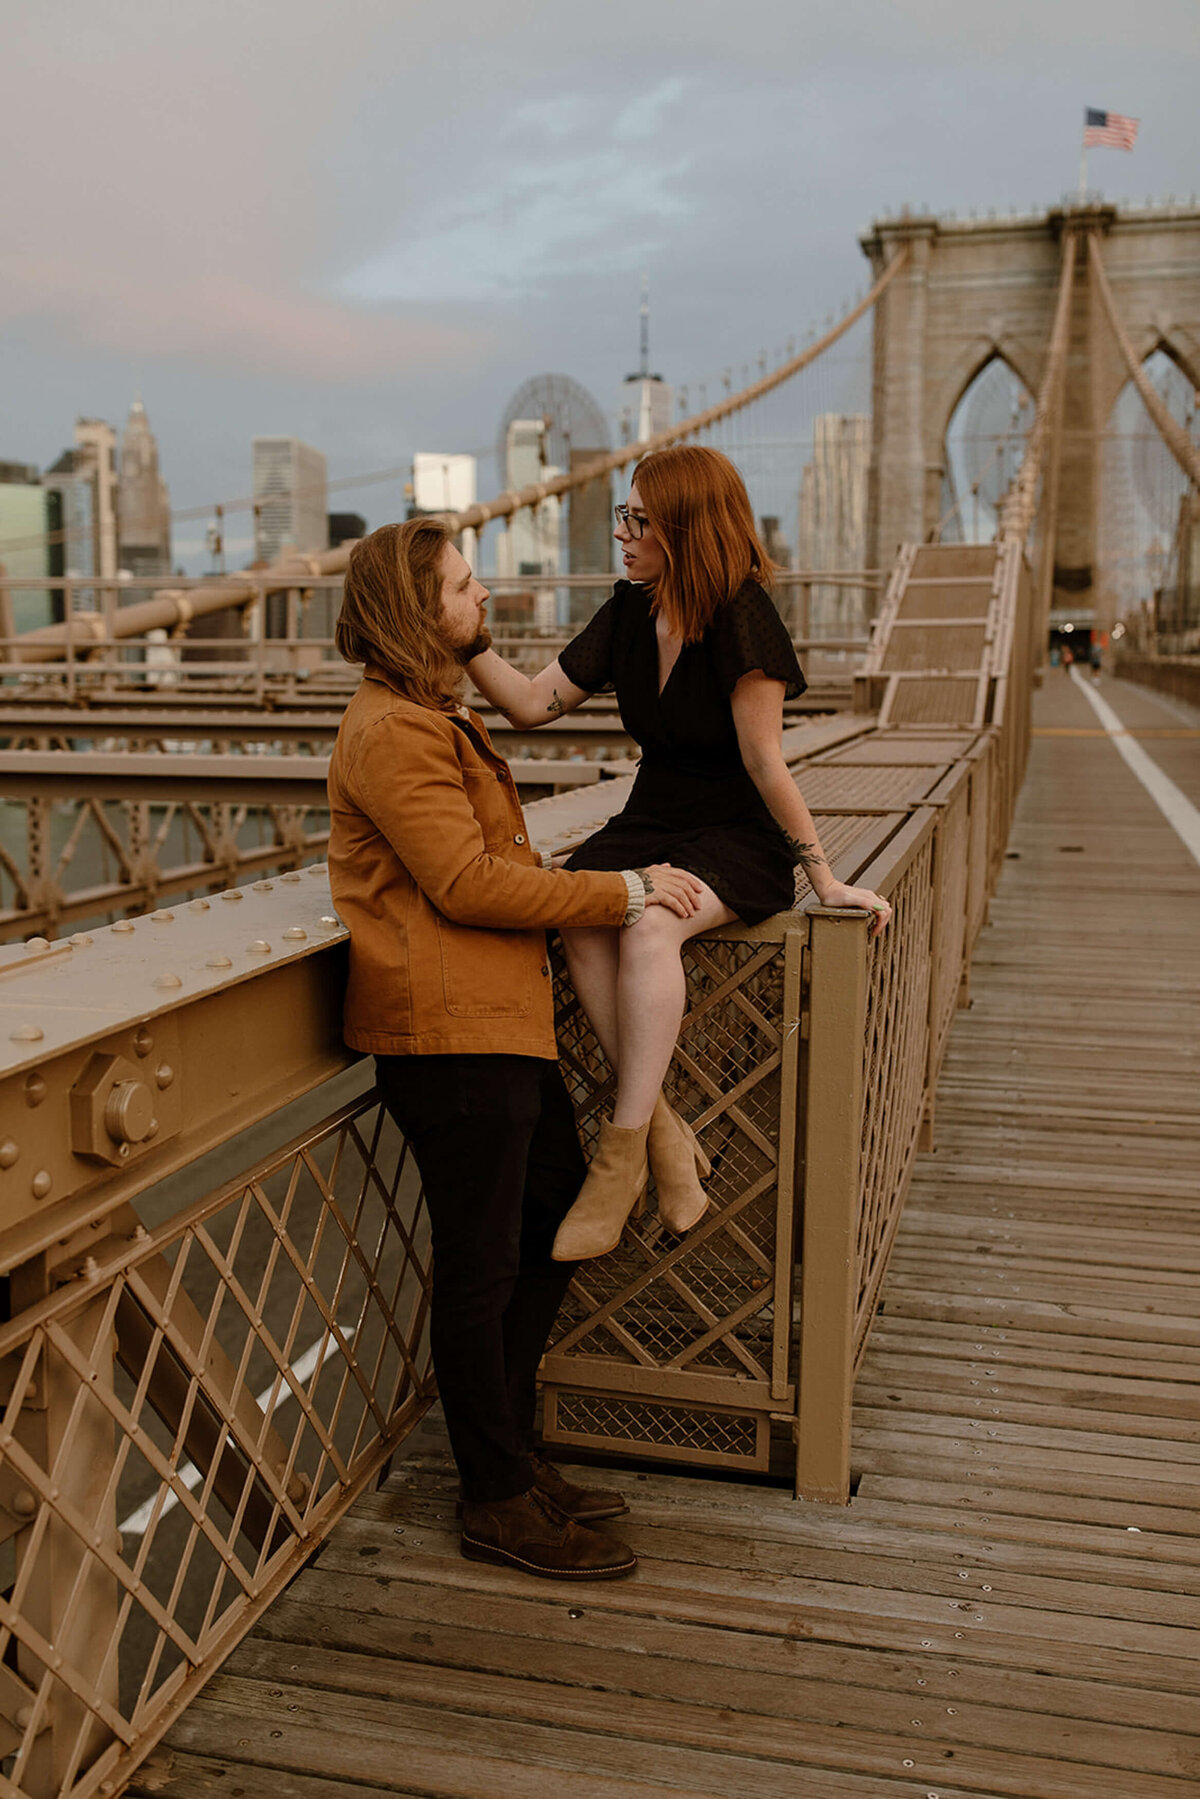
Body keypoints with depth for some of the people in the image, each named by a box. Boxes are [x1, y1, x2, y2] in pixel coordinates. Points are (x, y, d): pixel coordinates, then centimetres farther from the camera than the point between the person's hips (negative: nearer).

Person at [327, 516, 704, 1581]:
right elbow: (467, 883, -20)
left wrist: (620, 887, 10)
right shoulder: (392, 732, -13)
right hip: (448, 1028, -11)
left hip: (502, 1018, 11)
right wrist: (623, 891, -14)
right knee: (480, 1268, 0)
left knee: (556, 1229, 17)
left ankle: (510, 1455, 31)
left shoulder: (435, 716, 21)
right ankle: (500, 1504, 16)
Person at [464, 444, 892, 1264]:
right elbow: (532, 703, 5)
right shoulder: (629, 613, 4)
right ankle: (664, 1130, -22)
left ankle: (621, 1151, -28)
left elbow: (765, 765, -15)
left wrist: (825, 879, -14)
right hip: (651, 821, 6)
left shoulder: (742, 620, -16)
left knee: (648, 926, -36)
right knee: (578, 915, -27)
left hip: (739, 838, -5)